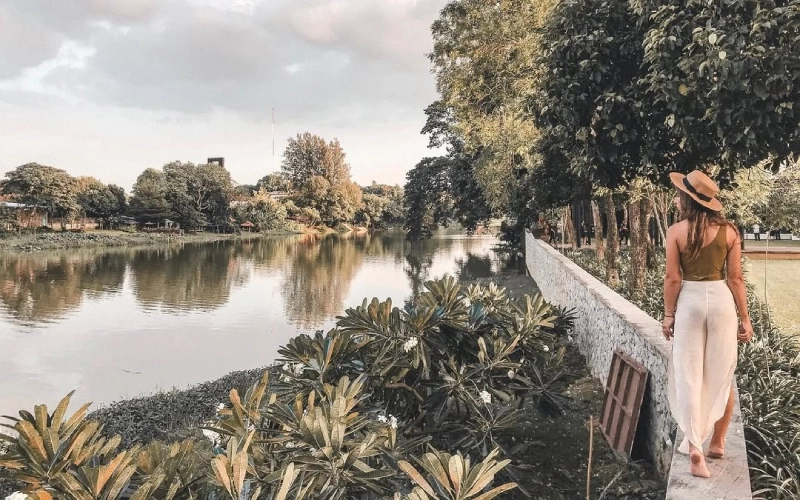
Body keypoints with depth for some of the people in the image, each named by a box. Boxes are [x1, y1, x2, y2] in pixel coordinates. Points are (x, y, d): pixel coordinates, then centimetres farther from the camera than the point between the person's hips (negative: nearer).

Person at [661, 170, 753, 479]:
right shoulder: (729, 231, -2)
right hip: (721, 301, 2)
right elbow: (735, 279, -1)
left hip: (689, 302, -2)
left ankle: (695, 446, -2)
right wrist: (745, 317, 6)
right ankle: (717, 442, 27)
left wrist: (668, 315, 2)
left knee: (689, 376, 4)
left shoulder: (676, 231, -8)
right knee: (722, 376, 15)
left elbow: (673, 278, -8)